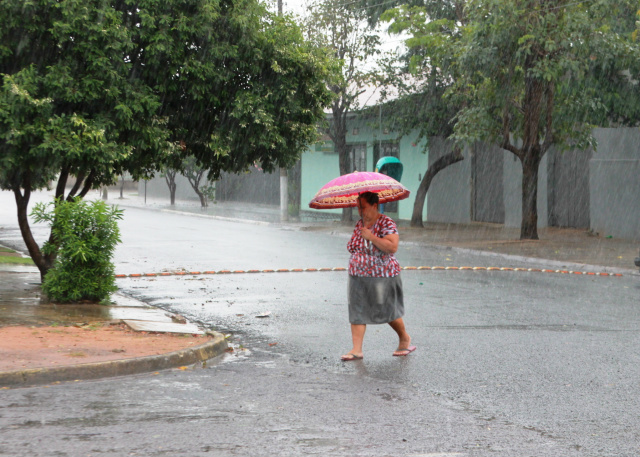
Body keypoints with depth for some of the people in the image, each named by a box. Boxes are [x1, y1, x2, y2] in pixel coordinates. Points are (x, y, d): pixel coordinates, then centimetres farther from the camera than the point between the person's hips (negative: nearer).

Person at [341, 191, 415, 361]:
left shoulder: (386, 223, -12)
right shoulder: (360, 224, 11)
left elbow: (392, 247, -25)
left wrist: (371, 236, -27)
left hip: (382, 277, -6)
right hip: (358, 277, 7)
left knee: (387, 311, 5)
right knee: (357, 311, -2)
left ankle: (404, 338, 29)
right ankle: (357, 350, -2)